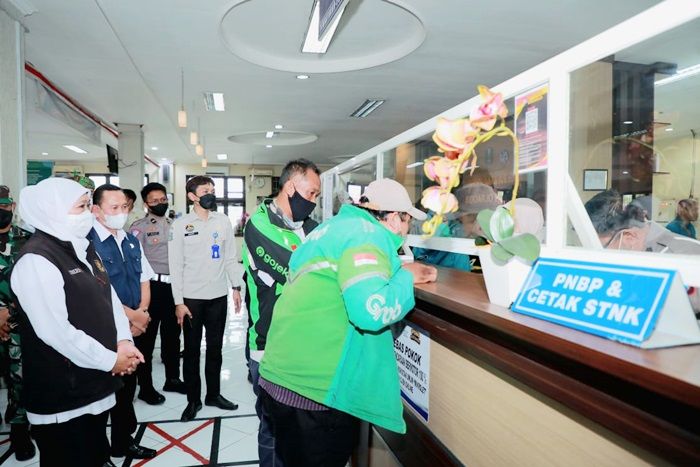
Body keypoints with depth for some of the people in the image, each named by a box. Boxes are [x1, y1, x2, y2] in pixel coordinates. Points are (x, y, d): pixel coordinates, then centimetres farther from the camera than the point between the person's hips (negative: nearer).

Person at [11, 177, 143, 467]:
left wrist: (123, 341, -5)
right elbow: (55, 331, -24)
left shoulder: (83, 248, 9)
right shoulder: (36, 259, -19)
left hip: (95, 383, 8)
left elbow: (109, 297, 10)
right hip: (62, 395, -8)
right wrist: (110, 360, -15)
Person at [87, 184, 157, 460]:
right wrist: (130, 315, -13)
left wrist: (142, 312, -3)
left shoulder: (131, 241, 10)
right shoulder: (87, 241, -14)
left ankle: (124, 441, 33)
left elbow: (144, 279, 13)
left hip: (134, 327, 7)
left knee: (127, 385, 17)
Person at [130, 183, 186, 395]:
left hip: (173, 284, 5)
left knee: (172, 332, 14)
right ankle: (145, 385, 18)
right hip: (152, 286, -5)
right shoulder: (139, 226, -4)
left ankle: (173, 378, 28)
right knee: (147, 335, 5)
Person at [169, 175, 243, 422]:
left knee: (215, 348, 14)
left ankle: (214, 394, 29)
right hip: (191, 298, -2)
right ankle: (193, 399, 24)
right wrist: (178, 302, -8)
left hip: (218, 295, 3)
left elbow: (230, 257, 7)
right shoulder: (180, 225, -5)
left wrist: (236, 287, 2)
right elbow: (175, 265, -5)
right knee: (192, 350, 10)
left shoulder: (223, 221, 3)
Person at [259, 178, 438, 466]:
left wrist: (409, 274, 16)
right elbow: (371, 310, -27)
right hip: (315, 390, -9)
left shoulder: (338, 226, 15)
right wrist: (406, 277, -7)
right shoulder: (368, 232, -13)